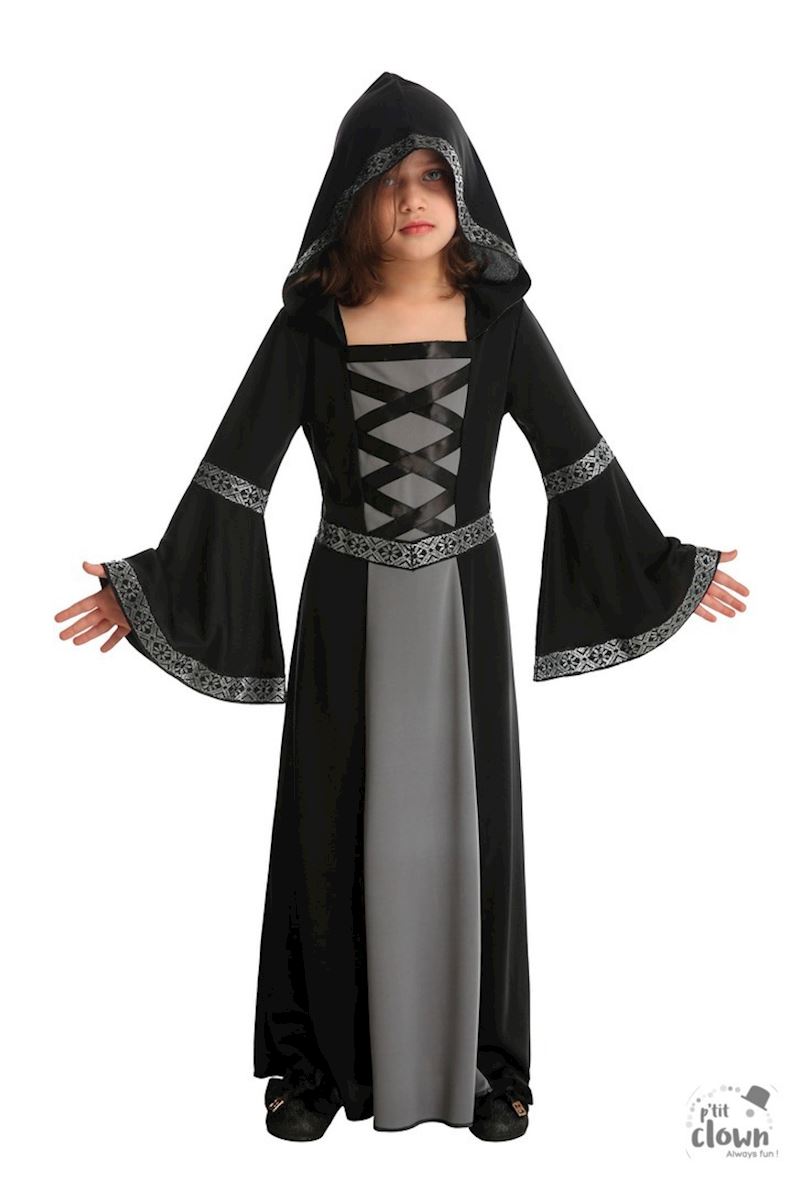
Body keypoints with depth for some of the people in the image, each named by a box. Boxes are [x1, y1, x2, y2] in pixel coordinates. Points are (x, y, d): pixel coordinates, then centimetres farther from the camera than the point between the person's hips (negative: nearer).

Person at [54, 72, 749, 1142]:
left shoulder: (500, 320, -2)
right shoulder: (310, 327, -5)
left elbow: (579, 455, 3)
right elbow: (236, 469, -5)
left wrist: (666, 567, 3)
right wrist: (150, 588, -9)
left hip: (463, 601, 1)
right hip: (349, 606, 0)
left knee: (467, 823, 8)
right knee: (335, 826, 7)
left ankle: (478, 1054, 26)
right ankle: (324, 1056, 26)